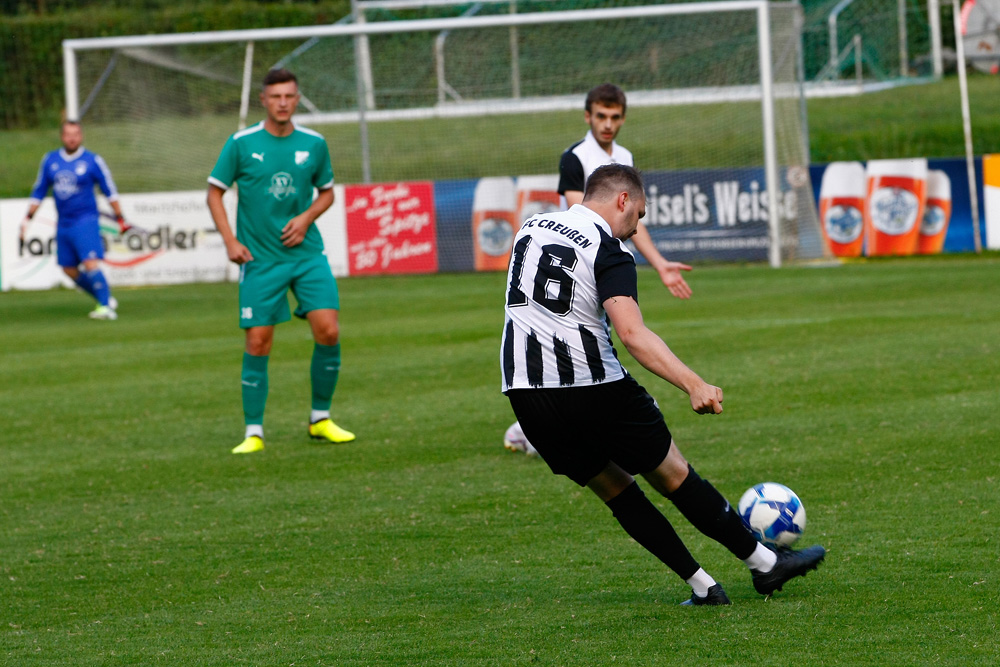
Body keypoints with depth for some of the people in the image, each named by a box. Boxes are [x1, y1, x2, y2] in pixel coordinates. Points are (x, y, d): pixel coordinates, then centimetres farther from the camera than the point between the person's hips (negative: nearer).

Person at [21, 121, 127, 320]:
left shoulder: (93, 161, -4)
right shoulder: (50, 160, 7)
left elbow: (110, 191, 2)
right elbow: (38, 191, 16)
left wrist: (120, 218, 2)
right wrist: (28, 217, 11)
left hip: (86, 220, -6)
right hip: (63, 224, 6)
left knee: (90, 263, -20)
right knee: (69, 270, 6)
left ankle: (106, 308, -18)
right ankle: (106, 299, 20)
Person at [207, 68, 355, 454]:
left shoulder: (314, 144, 3)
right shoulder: (241, 144, -4)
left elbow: (326, 191, 16)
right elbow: (215, 191, 4)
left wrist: (306, 218, -4)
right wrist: (229, 241, -6)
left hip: (307, 252, 2)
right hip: (260, 259, -2)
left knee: (328, 332, -8)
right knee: (257, 344, -4)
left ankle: (321, 420, 9)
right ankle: (253, 433, 5)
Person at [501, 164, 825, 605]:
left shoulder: (530, 227, 12)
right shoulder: (608, 250, -9)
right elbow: (632, 334, -24)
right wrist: (694, 384, -30)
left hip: (524, 394, 6)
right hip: (593, 388, -6)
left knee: (614, 488, 15)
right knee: (673, 476, 7)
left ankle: (702, 585, 15)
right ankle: (764, 563, 18)